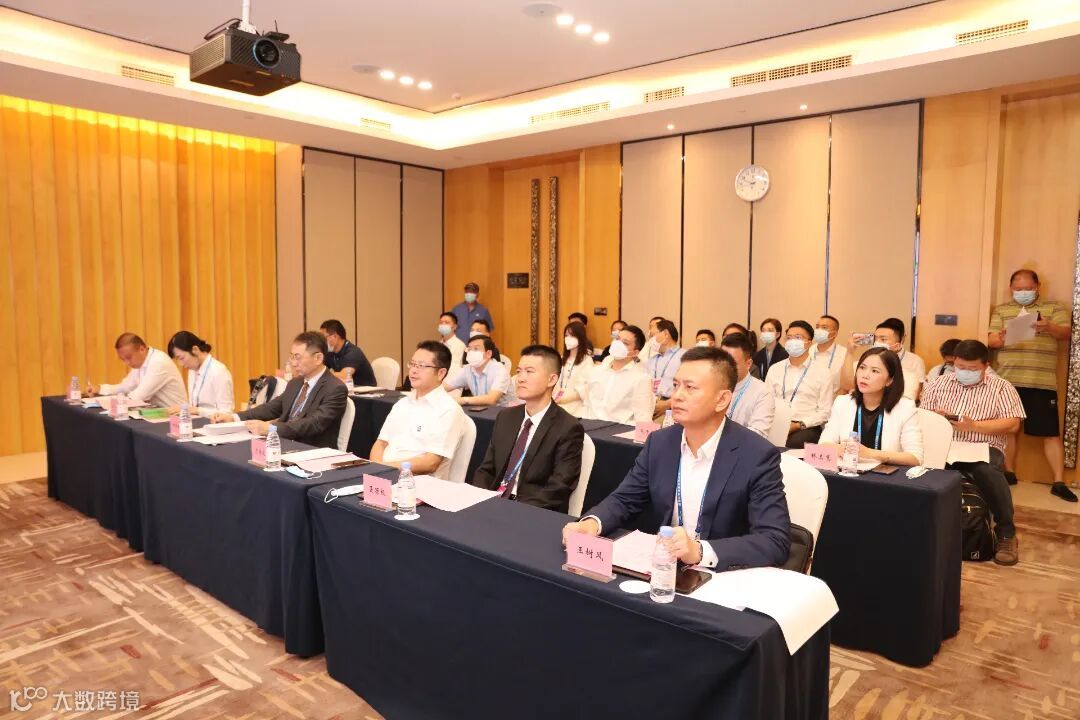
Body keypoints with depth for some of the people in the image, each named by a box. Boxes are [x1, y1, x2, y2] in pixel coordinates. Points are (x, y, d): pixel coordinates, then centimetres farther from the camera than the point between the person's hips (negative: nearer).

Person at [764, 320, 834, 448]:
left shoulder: (822, 373, 7)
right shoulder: (774, 369, 15)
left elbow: (824, 412, 2)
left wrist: (798, 425, -12)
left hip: (807, 428, -2)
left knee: (794, 442, -36)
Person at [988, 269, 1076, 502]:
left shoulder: (1055, 307, 8)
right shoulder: (1001, 310, 11)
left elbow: (1066, 332, -3)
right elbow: (991, 340, 3)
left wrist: (1049, 327, -24)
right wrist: (1000, 339, -21)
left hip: (1042, 382, -1)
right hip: (1008, 380, 1)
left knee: (1051, 432, 0)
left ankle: (1059, 482, 6)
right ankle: (1009, 474, 21)